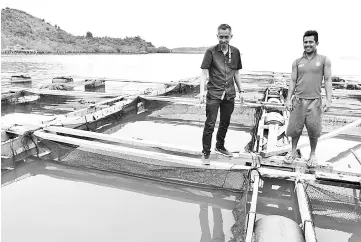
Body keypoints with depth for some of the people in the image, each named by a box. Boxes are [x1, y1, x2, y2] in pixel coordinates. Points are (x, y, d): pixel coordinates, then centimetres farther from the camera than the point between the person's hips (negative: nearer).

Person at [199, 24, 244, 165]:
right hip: (213, 94, -4)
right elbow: (204, 72, -11)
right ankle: (206, 153, 9)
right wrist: (202, 90, -23)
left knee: (225, 123, 16)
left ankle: (220, 147, 35)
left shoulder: (235, 52, 6)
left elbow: (236, 73, 14)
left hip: (229, 94, 5)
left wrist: (240, 91, 13)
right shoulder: (211, 52, -7)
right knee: (210, 124, -3)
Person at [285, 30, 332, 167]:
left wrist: (328, 100, -7)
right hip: (298, 100, 2)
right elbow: (293, 81, 8)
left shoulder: (324, 60, 4)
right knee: (295, 128, 6)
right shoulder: (297, 62, 8)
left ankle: (313, 154, 23)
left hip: (314, 101, -1)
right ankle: (293, 152, 24)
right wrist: (288, 99, 1)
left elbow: (327, 80, 1)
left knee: (313, 130, 3)